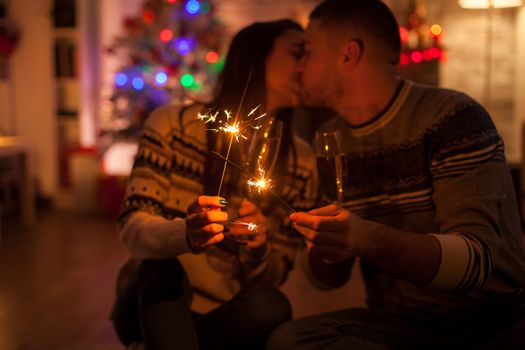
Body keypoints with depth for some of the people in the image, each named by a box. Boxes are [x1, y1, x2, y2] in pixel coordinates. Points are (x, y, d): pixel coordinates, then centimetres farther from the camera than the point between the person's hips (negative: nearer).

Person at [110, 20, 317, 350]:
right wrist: (184, 235, -37)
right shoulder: (173, 123, -6)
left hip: (228, 315, 3)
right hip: (157, 301, -2)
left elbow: (273, 277, 0)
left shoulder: (301, 161, -1)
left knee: (269, 305, -30)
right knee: (163, 270, -34)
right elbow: (133, 228, -15)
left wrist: (258, 250, -24)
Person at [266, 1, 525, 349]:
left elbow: (475, 260, -20)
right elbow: (333, 276, 11)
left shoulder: (450, 116, -11)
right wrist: (324, 247, -13)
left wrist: (370, 240, -36)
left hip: (491, 320, -4)